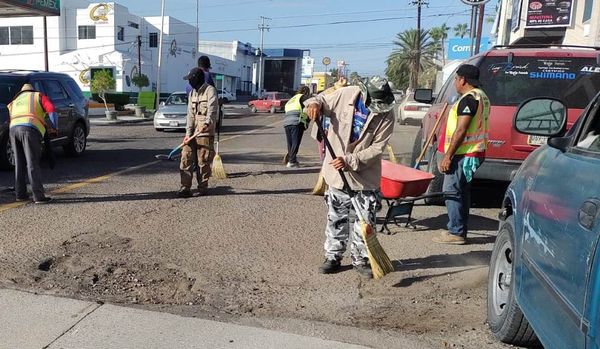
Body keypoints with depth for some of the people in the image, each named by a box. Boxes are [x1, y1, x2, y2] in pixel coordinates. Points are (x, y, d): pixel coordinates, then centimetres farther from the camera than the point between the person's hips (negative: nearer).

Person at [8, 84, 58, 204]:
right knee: (33, 164, -8)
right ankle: (38, 196, -11)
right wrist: (54, 128, 8)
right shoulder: (39, 96, 20)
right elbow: (51, 109, 1)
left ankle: (20, 194, 15)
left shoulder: (15, 101, 35)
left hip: (13, 129, 5)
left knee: (19, 164, 14)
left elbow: (13, 118, 22)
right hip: (30, 130, -5)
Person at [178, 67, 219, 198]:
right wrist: (188, 133, 1)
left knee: (203, 162, -2)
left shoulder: (210, 90, -5)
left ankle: (203, 187, 10)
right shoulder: (192, 93, 18)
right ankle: (185, 187, 4)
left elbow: (212, 109, -21)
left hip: (205, 132, -7)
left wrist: (208, 122, -40)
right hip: (193, 132, 7)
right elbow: (190, 114, 11)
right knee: (186, 158, 0)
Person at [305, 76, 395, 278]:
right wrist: (314, 104, -18)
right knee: (336, 220, 12)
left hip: (366, 177, -1)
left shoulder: (386, 115, -12)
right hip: (337, 173, 1)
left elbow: (377, 148, -13)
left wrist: (350, 162, -23)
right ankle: (333, 257, 27)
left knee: (364, 222, 7)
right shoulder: (346, 95, -10)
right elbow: (322, 101, 7)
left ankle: (360, 260, 24)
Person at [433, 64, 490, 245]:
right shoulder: (481, 97, 18)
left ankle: (456, 233, -3)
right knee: (462, 191, 15)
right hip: (474, 152, 11)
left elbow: (460, 130, -22)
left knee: (452, 191, -6)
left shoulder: (469, 98, -16)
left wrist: (448, 156, -20)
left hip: (463, 155, -11)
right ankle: (460, 230, 22)